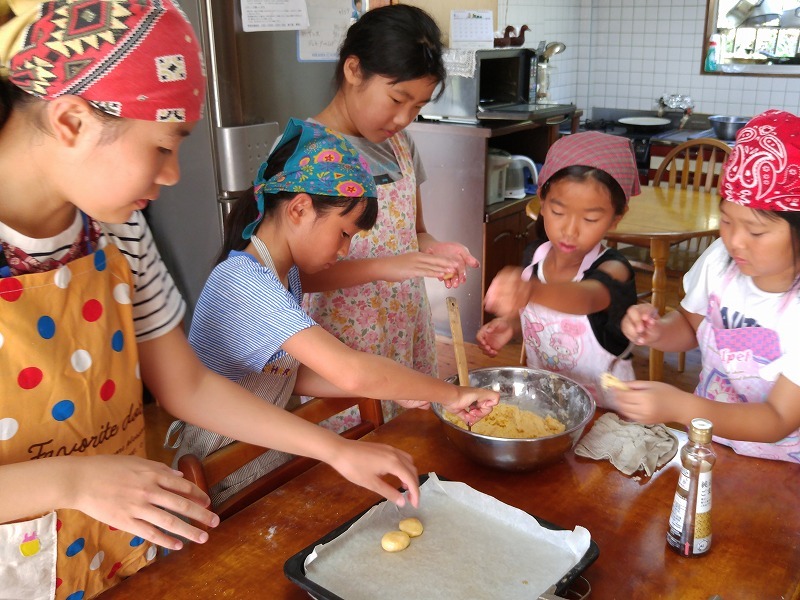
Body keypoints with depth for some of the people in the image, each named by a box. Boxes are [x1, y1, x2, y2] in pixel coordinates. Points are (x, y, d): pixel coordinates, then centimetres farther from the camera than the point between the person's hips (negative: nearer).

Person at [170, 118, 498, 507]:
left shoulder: (287, 274, 3)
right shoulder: (245, 282, -27)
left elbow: (293, 374, 3)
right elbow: (351, 372, -36)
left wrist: (395, 388, -5)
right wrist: (450, 394, -25)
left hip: (266, 454, 8)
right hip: (224, 479, -8)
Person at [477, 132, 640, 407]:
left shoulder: (613, 270, -17)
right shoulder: (537, 255, -2)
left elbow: (587, 297, -40)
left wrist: (531, 291, -58)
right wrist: (510, 325, -6)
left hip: (600, 408, -3)